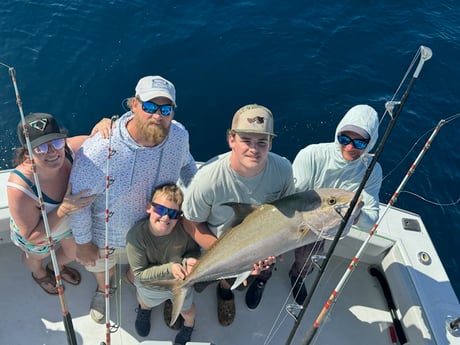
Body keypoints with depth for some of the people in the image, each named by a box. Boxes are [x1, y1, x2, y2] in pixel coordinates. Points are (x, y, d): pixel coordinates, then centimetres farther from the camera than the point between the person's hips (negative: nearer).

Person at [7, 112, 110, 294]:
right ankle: (39, 274, 71)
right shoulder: (20, 188, -44)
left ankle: (56, 267, 69)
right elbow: (32, 237, -30)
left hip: (70, 222, 3)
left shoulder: (70, 149, -36)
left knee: (74, 253, 33)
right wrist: (64, 209, -44)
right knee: (35, 258, 33)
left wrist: (102, 126, -42)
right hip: (37, 235, -3)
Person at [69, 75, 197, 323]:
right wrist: (83, 243, -13)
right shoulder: (99, 151, -39)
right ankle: (103, 290, 69)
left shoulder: (179, 136, -24)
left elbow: (186, 164, 0)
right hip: (107, 235, -2)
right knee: (104, 269, 33)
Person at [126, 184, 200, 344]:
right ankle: (144, 309, 74)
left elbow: (194, 250, -12)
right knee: (146, 302, 36)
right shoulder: (136, 235, -38)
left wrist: (189, 260, -35)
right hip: (151, 286, 0)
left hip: (181, 283, 1)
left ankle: (189, 325, 69)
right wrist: (169, 268, -40)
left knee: (187, 309, 31)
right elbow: (139, 273, -28)